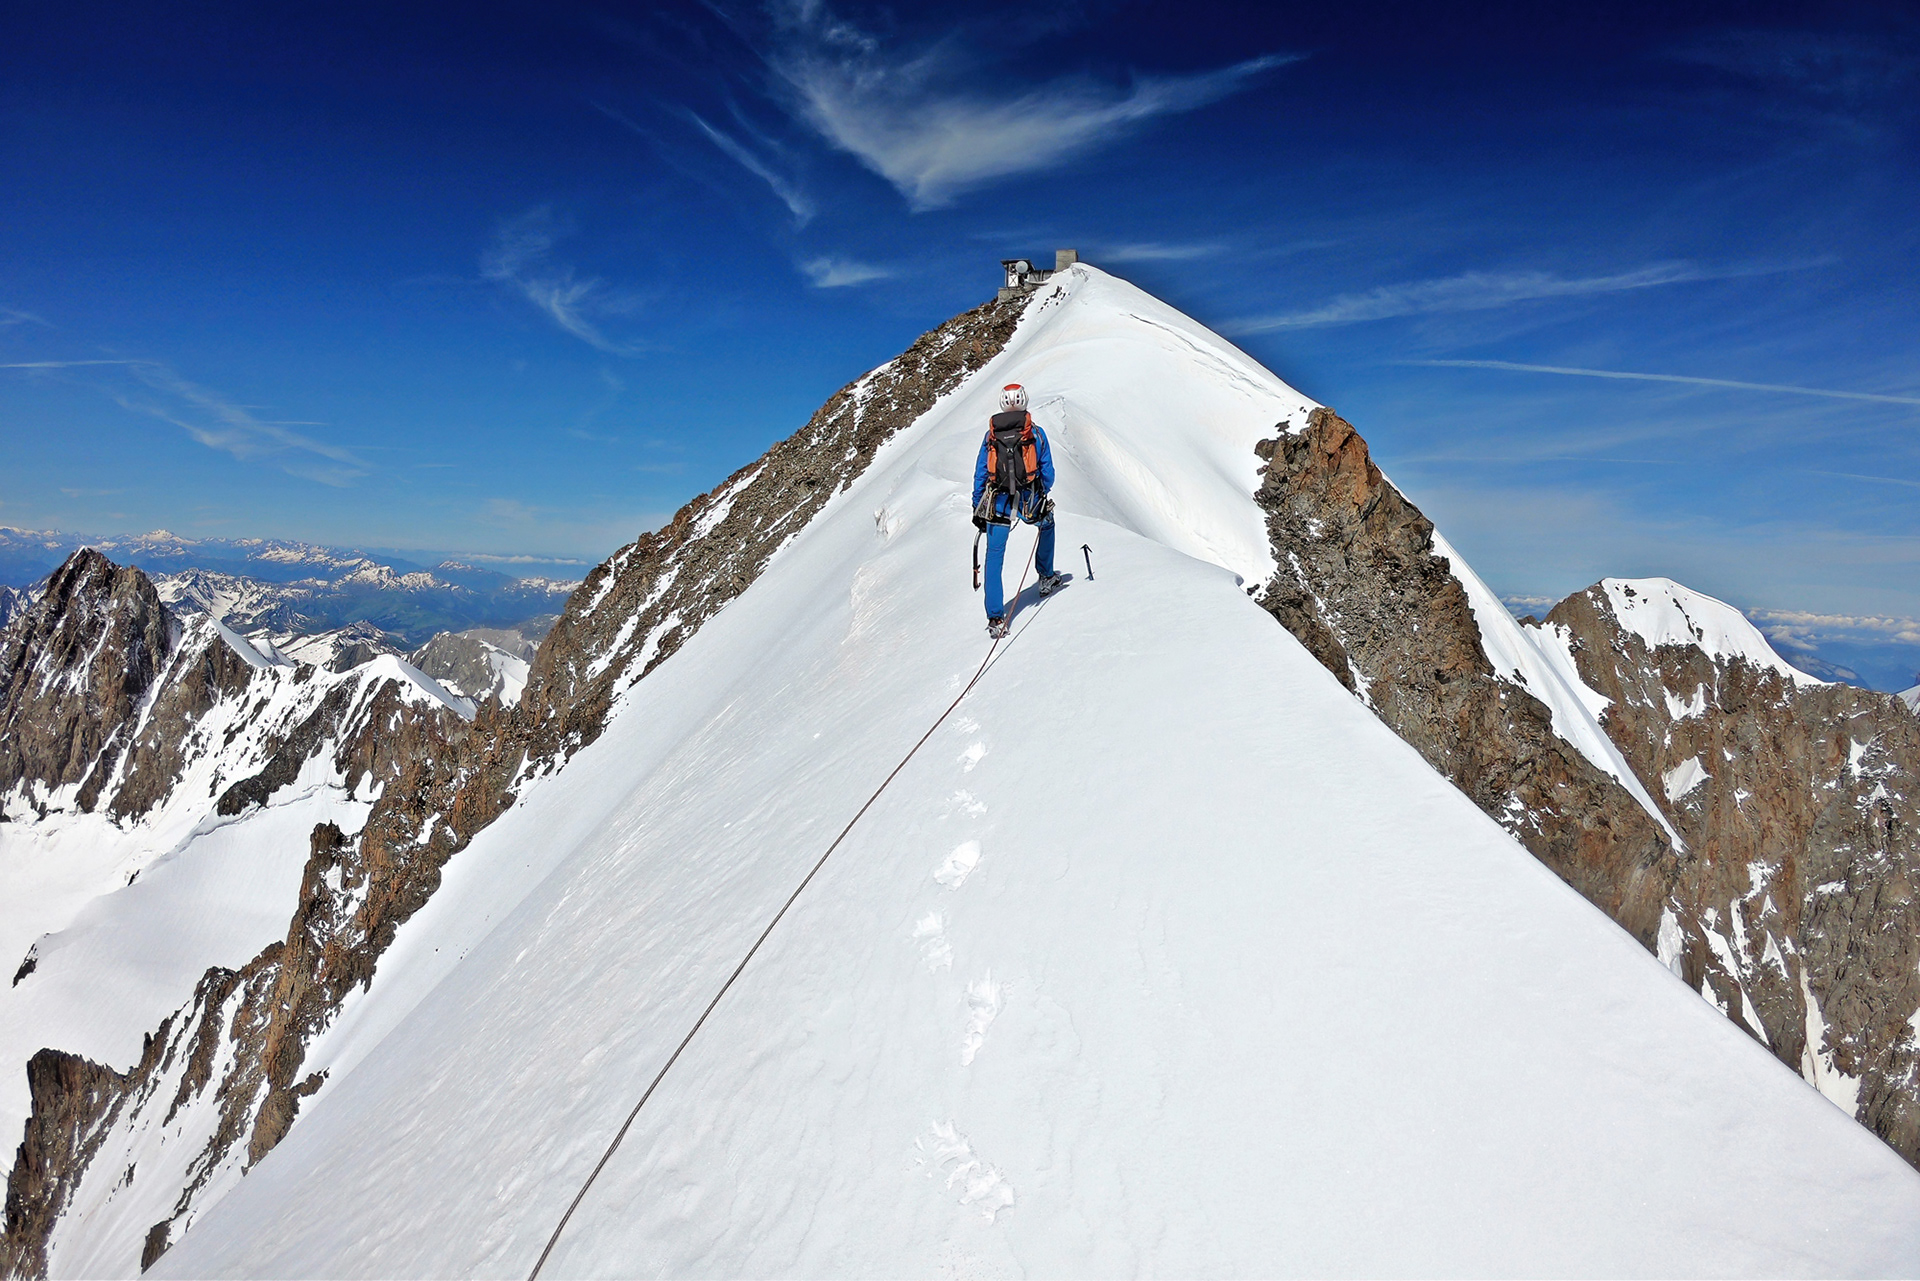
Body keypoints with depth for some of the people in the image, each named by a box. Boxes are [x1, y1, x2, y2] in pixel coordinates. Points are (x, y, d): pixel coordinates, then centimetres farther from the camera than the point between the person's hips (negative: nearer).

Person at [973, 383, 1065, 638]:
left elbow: (979, 474, 6)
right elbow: (1047, 472, 4)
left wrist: (977, 509, 13)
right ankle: (1046, 578, 41)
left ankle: (995, 618, -3)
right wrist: (1042, 494, 24)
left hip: (998, 504, 0)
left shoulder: (990, 435, 6)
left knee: (994, 558, 4)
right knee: (1047, 523, 33)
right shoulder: (1036, 432, 2)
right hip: (1029, 502, 0)